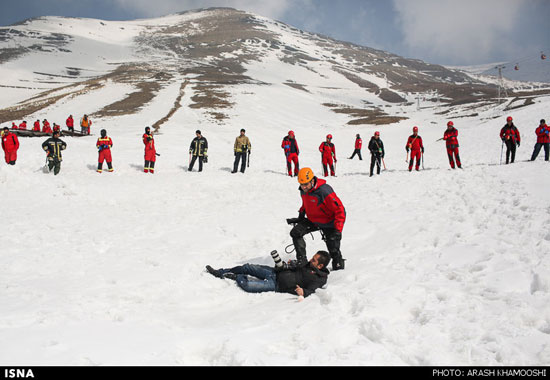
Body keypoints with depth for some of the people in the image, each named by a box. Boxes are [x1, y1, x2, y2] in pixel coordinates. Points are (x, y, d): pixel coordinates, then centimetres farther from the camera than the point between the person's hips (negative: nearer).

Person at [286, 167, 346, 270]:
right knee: (295, 232, -6)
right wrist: (300, 217, 12)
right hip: (313, 220, 7)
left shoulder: (324, 191, -31)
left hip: (328, 223, -7)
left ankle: (339, 268, 18)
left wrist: (338, 230, -34)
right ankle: (301, 261, 2)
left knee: (333, 250, -6)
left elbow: (340, 210, -29)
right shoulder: (303, 190, -6)